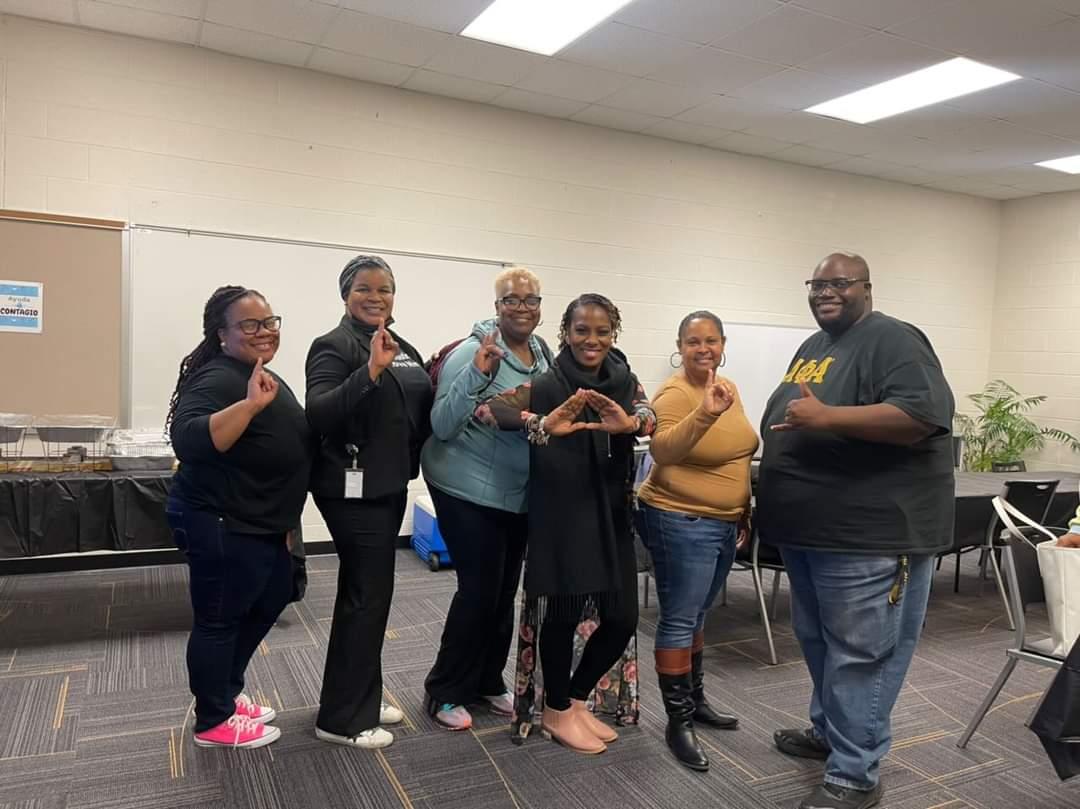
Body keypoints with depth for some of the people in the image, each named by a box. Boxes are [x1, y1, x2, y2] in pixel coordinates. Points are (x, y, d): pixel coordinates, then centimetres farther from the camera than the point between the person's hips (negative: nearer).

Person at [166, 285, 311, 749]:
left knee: (269, 603, 21)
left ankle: (227, 693, 37)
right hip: (221, 526, -10)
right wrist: (251, 403, -47)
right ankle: (214, 722, 23)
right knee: (219, 620, 5)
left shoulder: (264, 375, 9)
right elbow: (190, 441, -38)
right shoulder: (218, 379, -20)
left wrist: (285, 522, 25)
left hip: (261, 524, 10)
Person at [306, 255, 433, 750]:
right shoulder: (334, 346, -11)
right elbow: (318, 415, -24)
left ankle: (361, 699, 30)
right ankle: (342, 718, 10)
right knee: (368, 595, -4)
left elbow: (419, 413, 18)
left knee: (366, 592, 16)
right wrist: (371, 370, -34)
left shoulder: (404, 349, 13)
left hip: (389, 486, 8)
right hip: (352, 490, -8)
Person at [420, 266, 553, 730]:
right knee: (479, 590, -4)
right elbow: (442, 427, -21)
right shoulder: (473, 351, -16)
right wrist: (475, 373, -32)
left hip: (519, 493, 7)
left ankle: (487, 683, 32)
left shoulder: (543, 354, 4)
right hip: (469, 490, -7)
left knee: (505, 591, 14)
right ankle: (444, 692, 16)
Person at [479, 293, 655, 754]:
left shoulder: (625, 383, 5)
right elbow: (486, 408, -23)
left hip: (611, 516, 5)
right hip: (560, 518, -5)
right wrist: (544, 425, -41)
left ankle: (575, 700, 33)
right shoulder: (548, 386, -9)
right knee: (563, 614, 5)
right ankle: (556, 713, 29)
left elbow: (651, 415, -15)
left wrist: (630, 423, -40)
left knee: (622, 618, 9)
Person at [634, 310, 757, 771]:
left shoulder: (728, 388, 8)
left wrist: (743, 509, 19)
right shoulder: (674, 394, -17)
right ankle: (678, 722, 10)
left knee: (697, 615, 19)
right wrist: (705, 413, -45)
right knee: (679, 620, -1)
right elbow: (662, 451, -33)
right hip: (681, 522, -8)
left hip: (724, 523, 8)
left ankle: (696, 700, 33)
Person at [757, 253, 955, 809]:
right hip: (809, 527, 9)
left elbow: (924, 414, -25)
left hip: (869, 532, -9)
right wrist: (770, 505, 18)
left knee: (859, 653, -1)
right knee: (817, 641, 20)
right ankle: (829, 730, 39)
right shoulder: (813, 346, 16)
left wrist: (828, 416, -28)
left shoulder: (891, 340, -12)